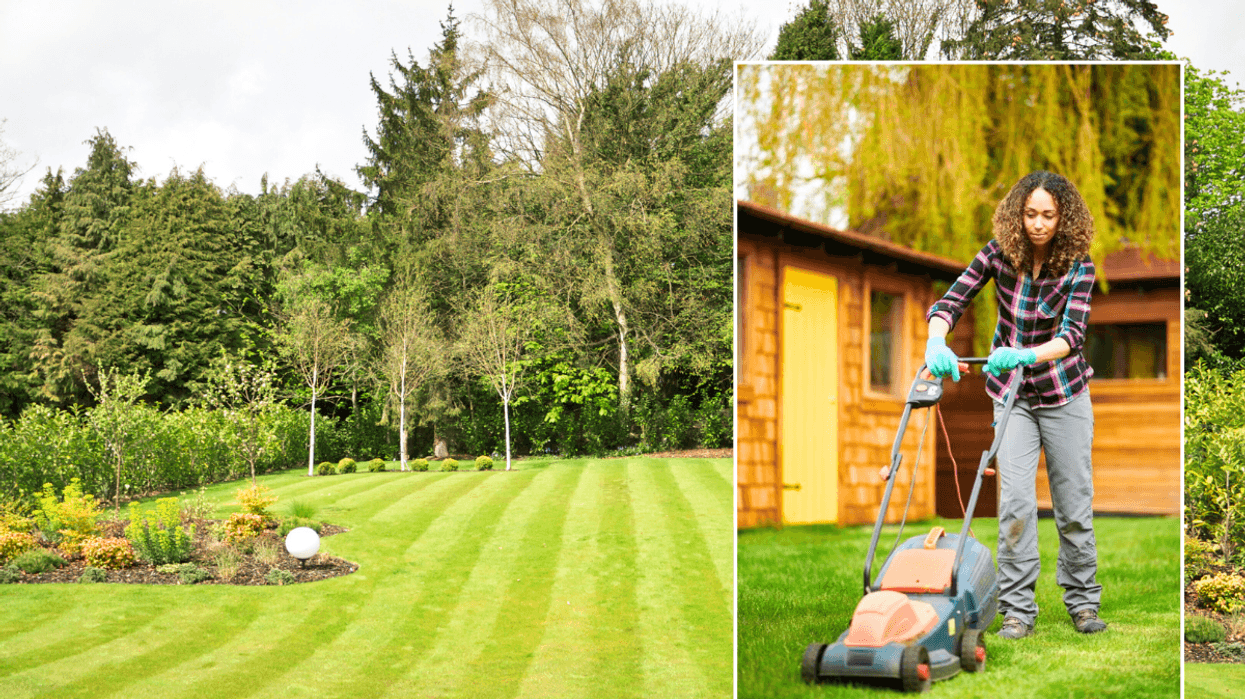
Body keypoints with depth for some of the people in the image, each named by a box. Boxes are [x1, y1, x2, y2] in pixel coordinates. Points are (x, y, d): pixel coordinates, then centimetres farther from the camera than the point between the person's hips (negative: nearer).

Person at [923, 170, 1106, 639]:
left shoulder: (1077, 265, -15)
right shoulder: (1000, 252, -10)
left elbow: (1073, 333, -26)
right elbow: (950, 302, -14)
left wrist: (1024, 355, -44)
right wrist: (936, 343, -35)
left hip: (1064, 393, -1)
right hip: (1011, 392, 1)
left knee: (1075, 499, 4)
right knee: (1016, 499, -8)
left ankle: (1083, 600, 20)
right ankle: (1017, 608, -1)